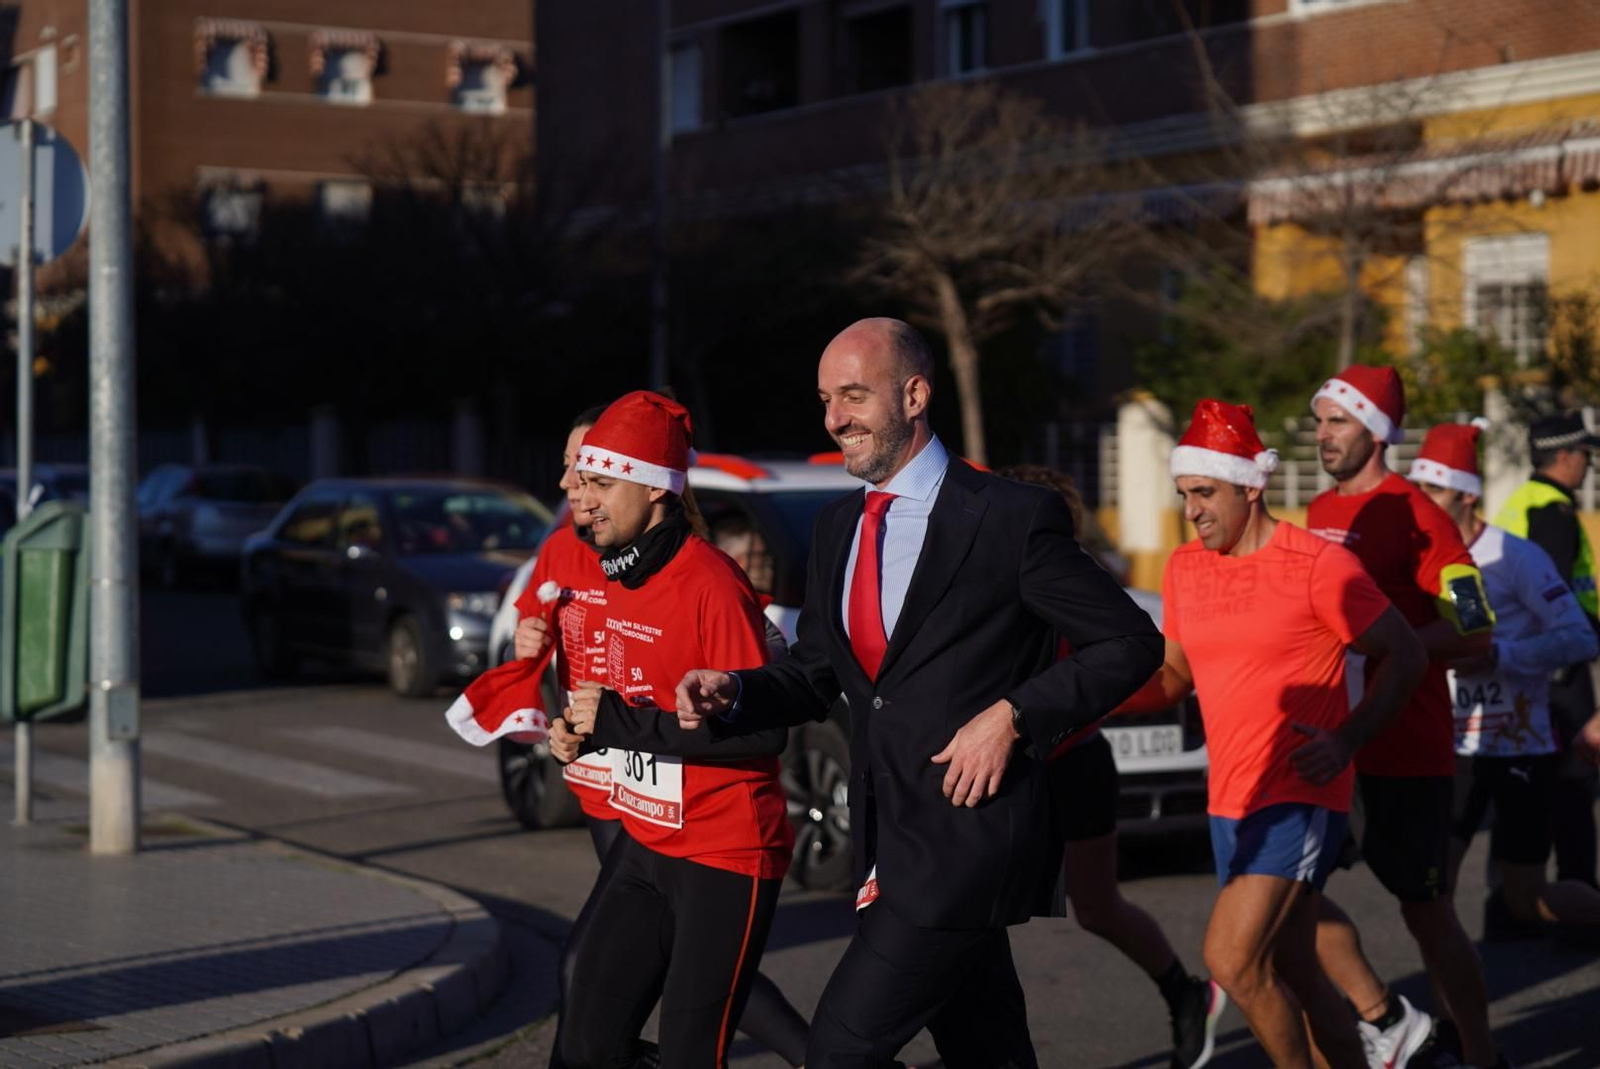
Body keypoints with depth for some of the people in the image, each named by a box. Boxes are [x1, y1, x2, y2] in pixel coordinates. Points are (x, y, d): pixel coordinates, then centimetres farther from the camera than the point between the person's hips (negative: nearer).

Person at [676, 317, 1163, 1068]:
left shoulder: (1012, 518, -10)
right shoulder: (836, 529, 11)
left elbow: (1131, 643, -7)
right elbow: (814, 674, 16)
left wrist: (1013, 715, -16)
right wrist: (733, 692, -4)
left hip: (968, 833, -7)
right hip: (889, 840, 7)